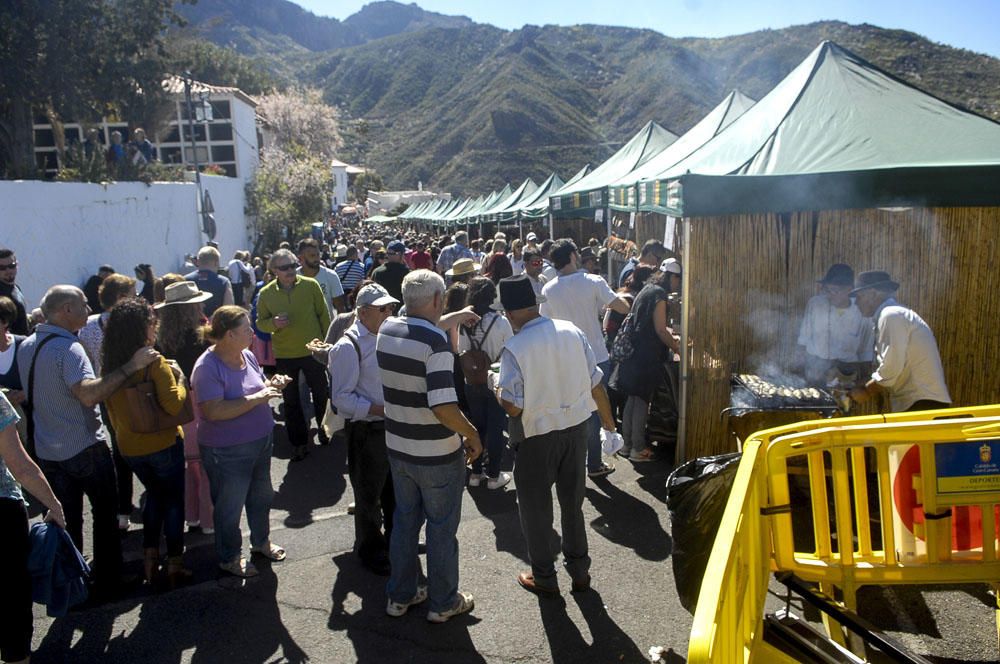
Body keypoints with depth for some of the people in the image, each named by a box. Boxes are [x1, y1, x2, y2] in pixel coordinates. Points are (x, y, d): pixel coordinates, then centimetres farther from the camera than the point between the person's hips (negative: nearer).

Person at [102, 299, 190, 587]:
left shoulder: (110, 364, -3)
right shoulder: (154, 362, -21)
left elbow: (110, 409, 9)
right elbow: (173, 404, -24)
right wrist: (179, 379, -8)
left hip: (129, 446, 6)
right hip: (163, 444, -5)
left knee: (154, 494, 26)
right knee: (173, 499, 12)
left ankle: (149, 557, 26)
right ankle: (174, 564, 19)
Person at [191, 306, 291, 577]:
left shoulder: (247, 355, 1)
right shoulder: (207, 367, -23)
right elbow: (213, 411, -32)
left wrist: (272, 384, -4)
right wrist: (256, 398, -31)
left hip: (260, 441, 8)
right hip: (227, 451, -8)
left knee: (261, 496, 24)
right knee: (230, 507, 12)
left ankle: (261, 541, 48)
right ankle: (229, 558, 33)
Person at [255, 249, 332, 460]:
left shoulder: (310, 285, -9)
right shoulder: (266, 293, -6)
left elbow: (323, 315, -1)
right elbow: (260, 323, 3)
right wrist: (273, 323, -19)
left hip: (312, 350, -1)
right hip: (284, 354, 1)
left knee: (321, 394, 15)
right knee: (291, 401, 12)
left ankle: (324, 430, 40)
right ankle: (299, 443, 27)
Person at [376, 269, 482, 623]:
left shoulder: (386, 330, -3)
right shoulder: (435, 340, -24)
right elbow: (444, 406, -30)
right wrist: (472, 434, -15)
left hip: (398, 447, 7)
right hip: (437, 454, -6)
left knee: (405, 520, 22)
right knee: (442, 528, 12)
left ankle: (400, 595, 36)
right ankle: (444, 602, 28)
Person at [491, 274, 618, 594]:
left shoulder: (514, 348, -21)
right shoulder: (571, 331, -7)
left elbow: (513, 408, -20)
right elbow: (595, 384, -1)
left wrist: (497, 386, 1)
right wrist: (607, 419, 15)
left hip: (539, 434, -5)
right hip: (577, 425, 5)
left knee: (535, 506, 15)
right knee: (573, 502, 20)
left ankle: (544, 576, 29)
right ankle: (579, 571, 34)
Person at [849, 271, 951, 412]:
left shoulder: (891, 316, -13)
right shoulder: (895, 314, 17)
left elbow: (890, 370, -19)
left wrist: (865, 391, -6)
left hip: (922, 403, -9)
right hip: (914, 401, 9)